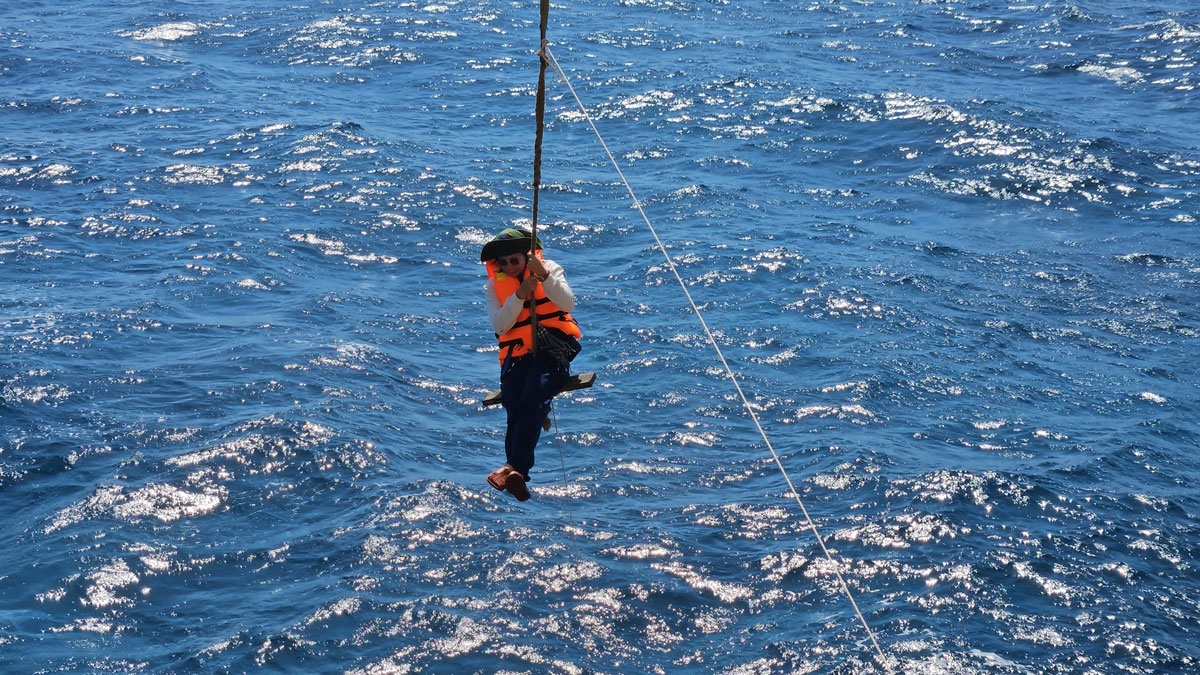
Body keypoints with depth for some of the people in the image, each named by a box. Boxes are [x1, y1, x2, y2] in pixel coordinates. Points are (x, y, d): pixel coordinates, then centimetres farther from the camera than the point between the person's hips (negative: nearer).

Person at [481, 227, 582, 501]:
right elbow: (499, 325, -2)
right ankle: (517, 475, -25)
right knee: (515, 408, -22)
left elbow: (568, 304, -10)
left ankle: (513, 467, -39)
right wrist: (518, 296, -16)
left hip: (552, 348, -3)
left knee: (532, 399, -28)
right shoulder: (494, 285, 11)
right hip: (517, 355, 3)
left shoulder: (550, 269, 7)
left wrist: (543, 275, -21)